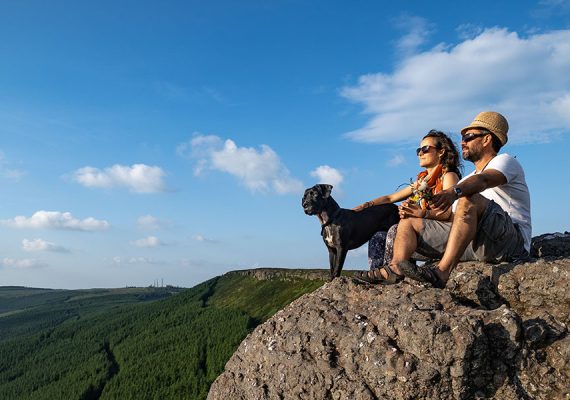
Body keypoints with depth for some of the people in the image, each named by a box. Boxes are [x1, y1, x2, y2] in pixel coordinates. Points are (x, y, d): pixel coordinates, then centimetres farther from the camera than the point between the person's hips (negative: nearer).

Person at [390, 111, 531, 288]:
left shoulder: (505, 161, 6)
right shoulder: (467, 181, 29)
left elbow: (482, 180, -20)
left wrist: (453, 192, -41)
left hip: (512, 241, -7)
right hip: (473, 243, 7)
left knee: (469, 200, -35)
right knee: (409, 222, 3)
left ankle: (441, 272, -44)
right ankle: (396, 269, -26)